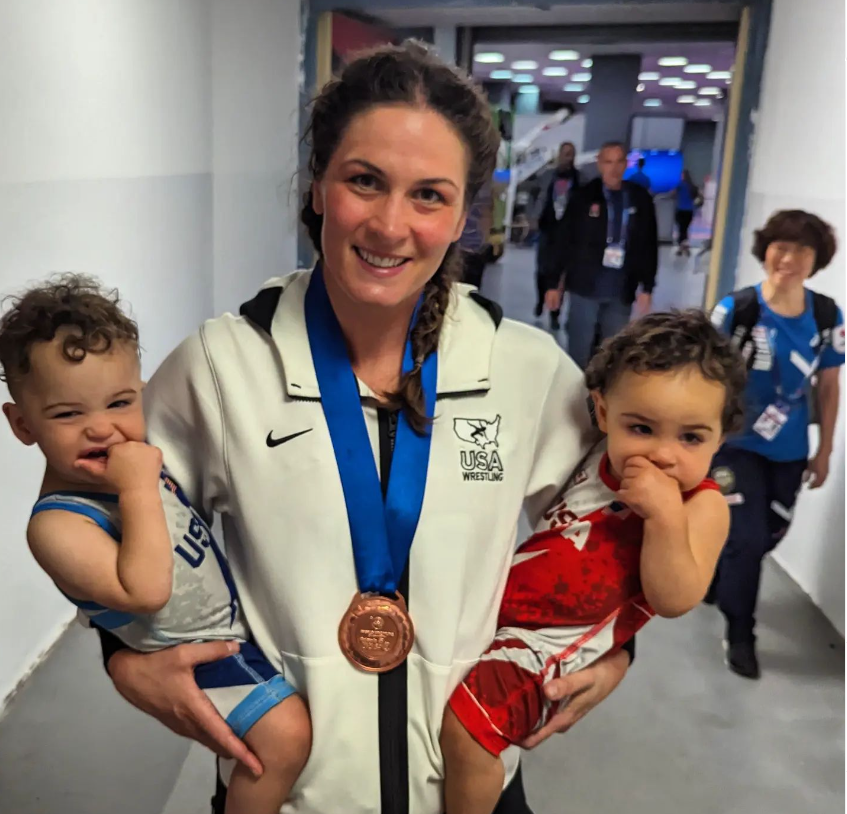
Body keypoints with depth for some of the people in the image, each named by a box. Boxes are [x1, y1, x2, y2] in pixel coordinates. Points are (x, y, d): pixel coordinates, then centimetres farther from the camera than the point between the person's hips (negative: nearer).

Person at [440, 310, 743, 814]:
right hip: (493, 604, 8)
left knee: (465, 722, -25)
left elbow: (675, 600, -23)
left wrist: (666, 513, -32)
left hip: (547, 643, -8)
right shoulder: (597, 453, 3)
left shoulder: (702, 505, -13)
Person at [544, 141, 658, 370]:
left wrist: (647, 287, 3)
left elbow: (649, 246, 6)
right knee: (579, 350, 5)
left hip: (621, 292, 2)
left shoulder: (640, 200, 4)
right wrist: (553, 283, -1)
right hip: (585, 288, -2)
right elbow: (564, 242, 0)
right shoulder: (583, 197, -2)